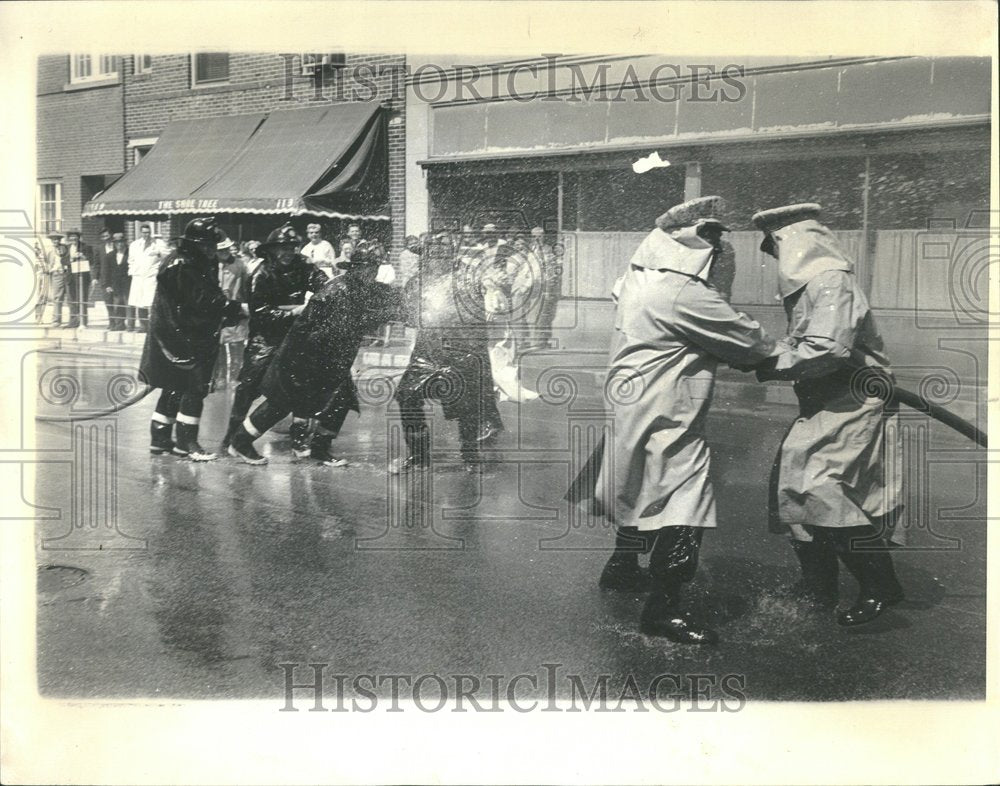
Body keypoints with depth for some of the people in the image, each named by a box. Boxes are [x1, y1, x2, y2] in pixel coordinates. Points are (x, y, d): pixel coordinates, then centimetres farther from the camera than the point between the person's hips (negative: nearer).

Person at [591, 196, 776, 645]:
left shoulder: (638, 278, 7)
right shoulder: (683, 294, -22)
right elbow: (745, 339, -15)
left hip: (632, 402, 11)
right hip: (664, 416, -11)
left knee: (642, 488, 25)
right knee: (685, 501, -8)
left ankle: (622, 568, 41)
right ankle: (663, 608, -5)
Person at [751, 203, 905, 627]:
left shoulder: (831, 281, -17)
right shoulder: (807, 284, 14)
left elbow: (827, 350, -26)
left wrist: (768, 367, -17)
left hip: (853, 404, -10)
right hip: (826, 403, 10)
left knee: (822, 489, -16)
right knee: (791, 483, 9)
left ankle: (881, 587, -3)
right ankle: (818, 590, 21)